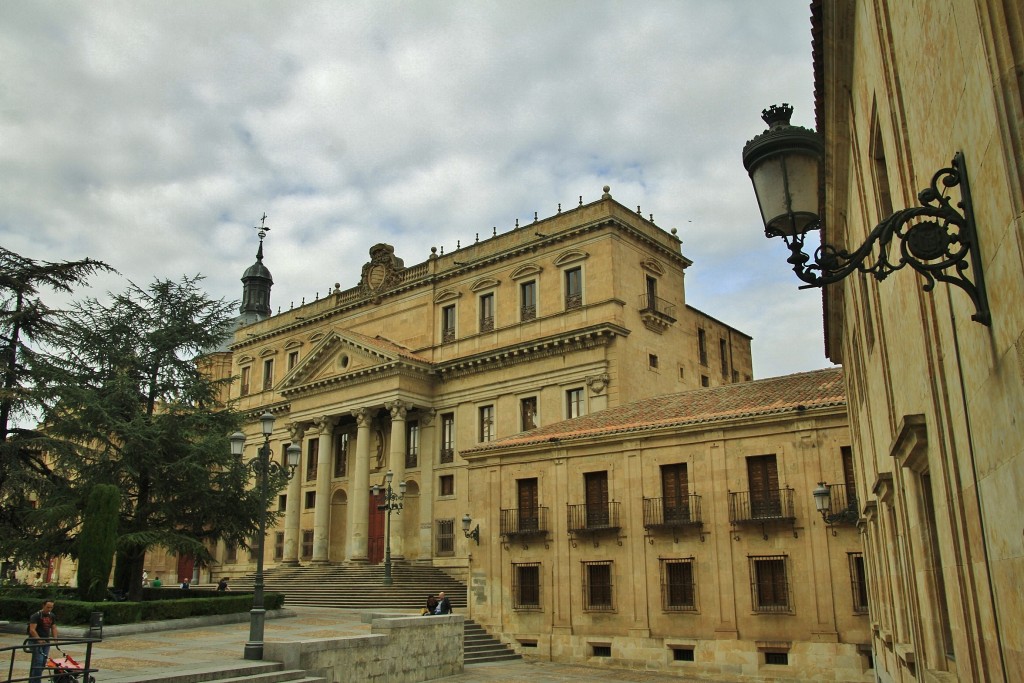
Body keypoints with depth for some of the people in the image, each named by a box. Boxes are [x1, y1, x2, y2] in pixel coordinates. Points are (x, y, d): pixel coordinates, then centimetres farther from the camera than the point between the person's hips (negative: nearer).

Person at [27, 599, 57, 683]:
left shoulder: (52, 616, 10)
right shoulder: (36, 616, -11)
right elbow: (32, 630, -18)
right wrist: (39, 640, -26)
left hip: (46, 641, 7)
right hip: (36, 641, -7)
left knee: (43, 662, 6)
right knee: (38, 662, -15)